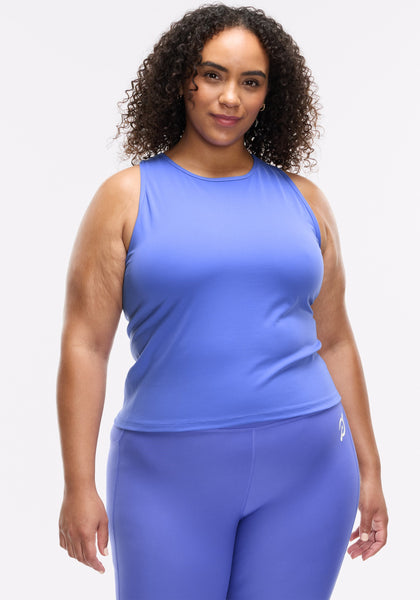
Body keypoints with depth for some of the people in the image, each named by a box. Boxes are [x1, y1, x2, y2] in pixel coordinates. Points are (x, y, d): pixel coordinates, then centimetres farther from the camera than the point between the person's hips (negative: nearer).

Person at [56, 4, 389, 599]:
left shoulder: (303, 199, 10)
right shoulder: (128, 196, 1)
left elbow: (334, 341, 13)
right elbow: (84, 345, -3)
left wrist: (368, 469, 12)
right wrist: (79, 485, -8)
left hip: (306, 465, 3)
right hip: (170, 471, -2)